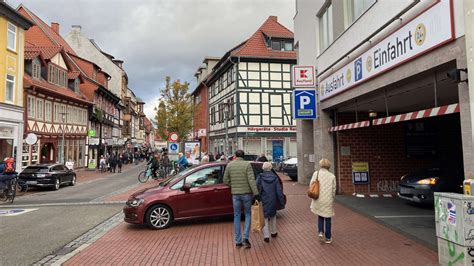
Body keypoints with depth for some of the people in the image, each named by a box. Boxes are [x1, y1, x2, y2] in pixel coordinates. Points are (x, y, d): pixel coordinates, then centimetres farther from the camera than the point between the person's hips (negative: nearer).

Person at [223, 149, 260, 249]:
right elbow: (251, 180, -16)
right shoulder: (247, 164, -8)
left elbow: (225, 181, 3)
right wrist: (256, 194, -16)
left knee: (237, 216, 13)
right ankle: (246, 238, 1)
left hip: (235, 194, 2)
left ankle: (238, 241, 15)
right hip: (247, 193, -2)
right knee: (248, 214, 14)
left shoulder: (229, 165, 1)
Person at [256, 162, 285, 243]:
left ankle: (266, 236, -2)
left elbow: (257, 189, -13)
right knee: (273, 216, 22)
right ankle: (273, 232, 34)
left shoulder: (260, 177, -8)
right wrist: (282, 203, 3)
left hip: (264, 201, -2)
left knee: (265, 218, 6)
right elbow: (279, 191, -2)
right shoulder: (275, 177, -2)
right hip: (273, 201, 2)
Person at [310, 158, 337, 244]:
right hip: (328, 201, -1)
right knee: (327, 219, 13)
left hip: (318, 200, 1)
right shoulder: (332, 176, -8)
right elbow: (333, 190, -3)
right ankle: (328, 238, 21)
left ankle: (320, 232, 6)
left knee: (320, 217, 23)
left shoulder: (316, 173, -6)